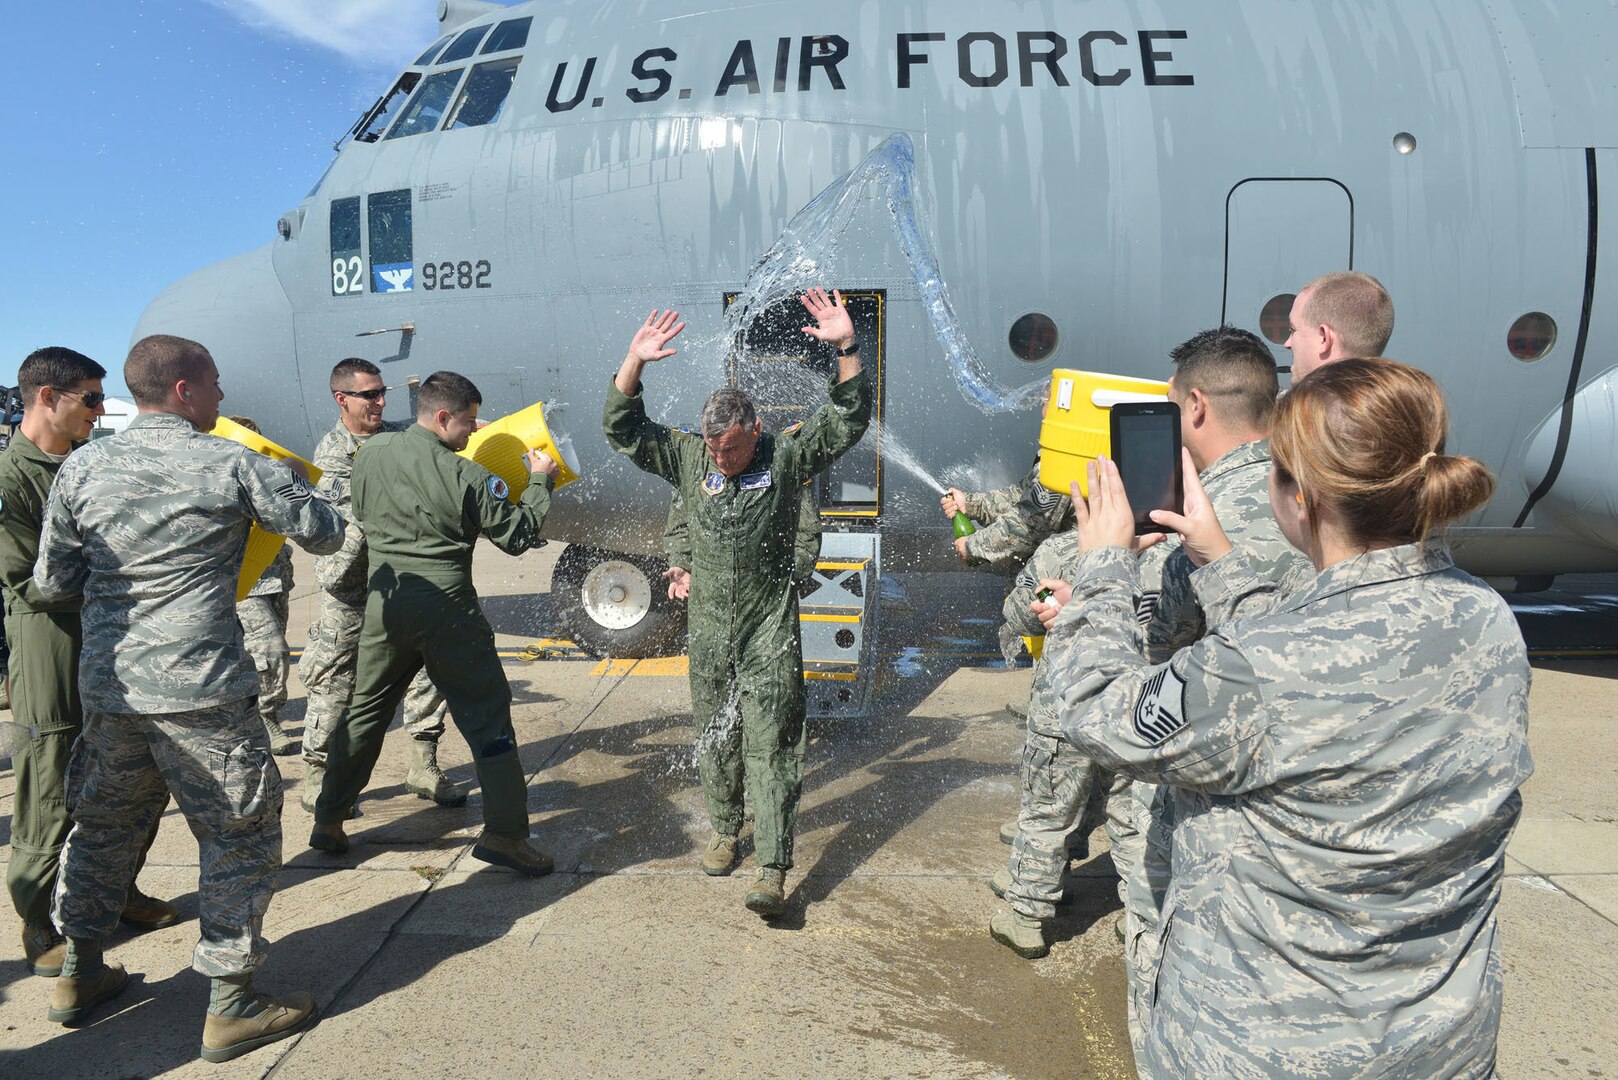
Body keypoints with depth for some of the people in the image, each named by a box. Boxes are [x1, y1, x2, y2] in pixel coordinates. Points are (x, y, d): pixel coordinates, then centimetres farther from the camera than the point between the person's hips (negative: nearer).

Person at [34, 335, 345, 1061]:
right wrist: (281, 483, 17)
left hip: (107, 688, 6)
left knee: (103, 825, 24)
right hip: (201, 692, -5)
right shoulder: (235, 465, -10)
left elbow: (52, 582, 8)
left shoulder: (82, 468, 3)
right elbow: (325, 534, -1)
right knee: (240, 838, 6)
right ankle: (231, 1006, 12)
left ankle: (78, 974, 39)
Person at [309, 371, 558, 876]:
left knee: (366, 711, 20)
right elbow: (518, 537, -6)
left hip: (385, 602, 5)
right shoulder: (466, 475, -13)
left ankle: (328, 820, 30)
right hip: (446, 607, -5)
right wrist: (540, 480, 6)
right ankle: (504, 832, 4)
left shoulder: (372, 451, 3)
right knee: (486, 715, 3)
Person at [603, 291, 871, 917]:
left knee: (770, 746, -5)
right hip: (709, 628, 4)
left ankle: (772, 872, -4)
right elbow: (623, 432, 1)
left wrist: (846, 348, -23)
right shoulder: (687, 458, 2)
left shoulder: (786, 457, -4)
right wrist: (635, 361, -12)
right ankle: (725, 830, 36)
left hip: (770, 629, -3)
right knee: (714, 739, 15)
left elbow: (848, 420, -10)